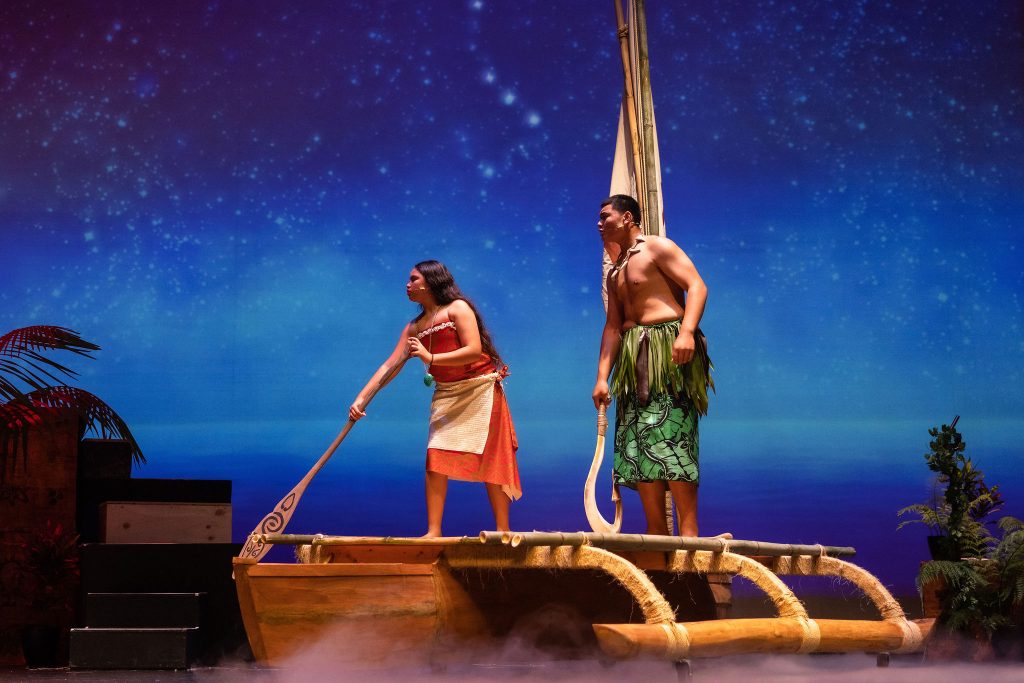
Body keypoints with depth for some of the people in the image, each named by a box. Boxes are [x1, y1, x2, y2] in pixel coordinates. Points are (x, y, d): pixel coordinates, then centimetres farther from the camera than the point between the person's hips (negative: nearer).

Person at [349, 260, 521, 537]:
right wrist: (361, 399, -1)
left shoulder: (458, 309, -7)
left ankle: (503, 531, 0)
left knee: (490, 460, -4)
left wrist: (431, 358, -23)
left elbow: (474, 350, -18)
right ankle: (433, 532, -6)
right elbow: (389, 365, 8)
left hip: (479, 389, -6)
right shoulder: (414, 327, 11)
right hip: (445, 394, 6)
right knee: (435, 459, -7)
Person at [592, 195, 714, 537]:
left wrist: (687, 331, -25)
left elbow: (696, 286, -10)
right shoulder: (615, 274, 25)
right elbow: (612, 327, 20)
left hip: (667, 353, -8)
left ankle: (688, 529, -18)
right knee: (638, 447, 0)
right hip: (633, 362, 8)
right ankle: (657, 534, 1)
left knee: (671, 437, -16)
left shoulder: (657, 248, 2)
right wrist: (602, 377, 10)